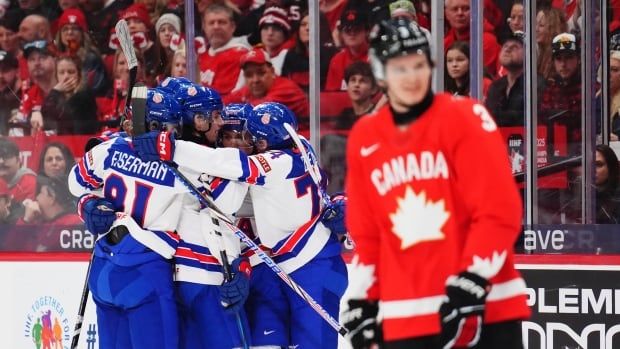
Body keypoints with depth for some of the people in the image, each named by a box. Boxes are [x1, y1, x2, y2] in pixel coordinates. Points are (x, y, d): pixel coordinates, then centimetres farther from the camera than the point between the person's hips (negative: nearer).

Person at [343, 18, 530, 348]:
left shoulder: (465, 119, -5)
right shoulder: (364, 139, 8)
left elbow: (500, 213, -10)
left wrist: (470, 286, -17)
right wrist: (362, 300, 10)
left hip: (485, 305, -4)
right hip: (407, 315, 4)